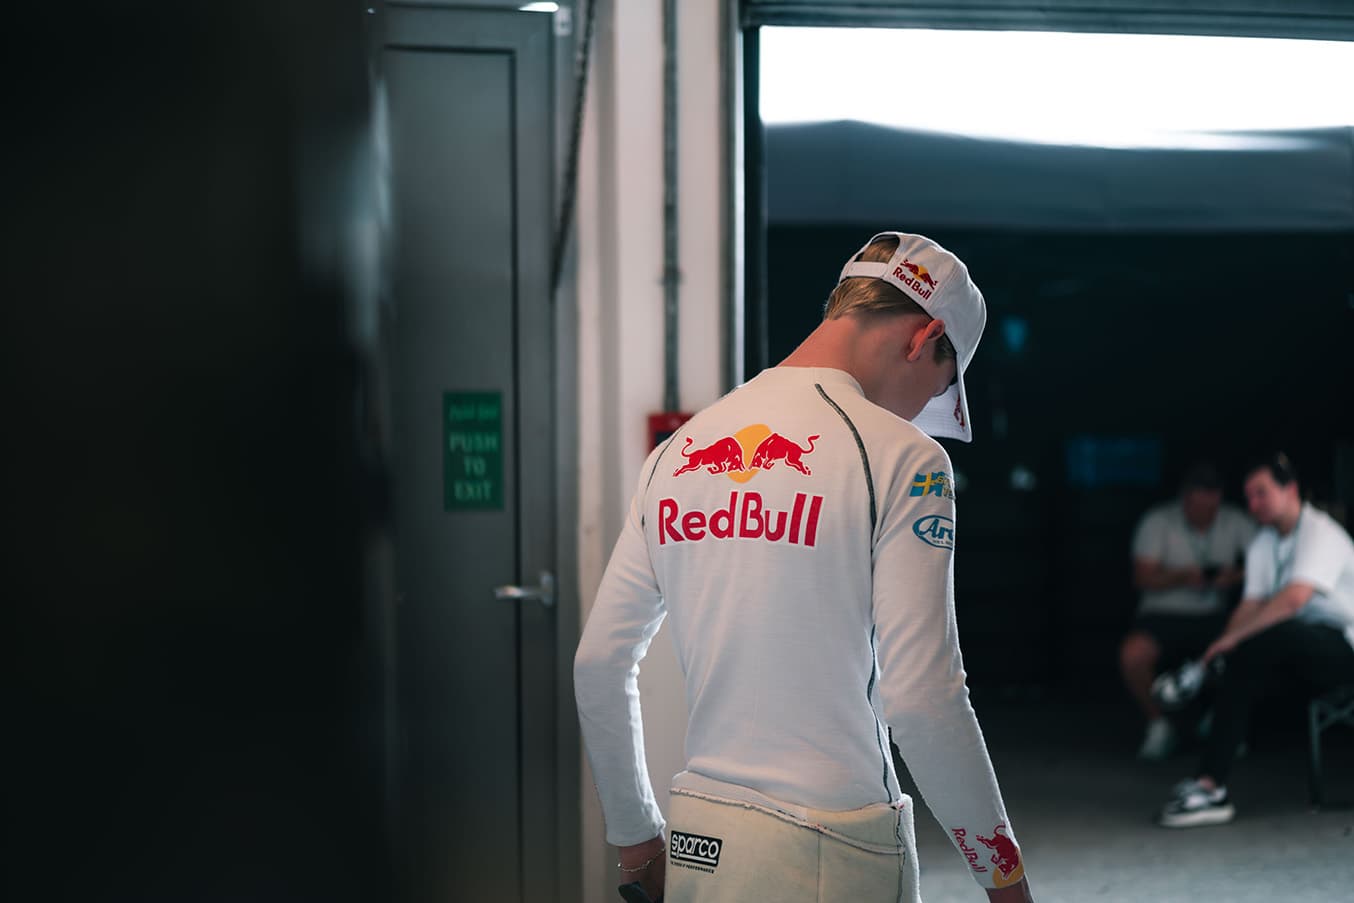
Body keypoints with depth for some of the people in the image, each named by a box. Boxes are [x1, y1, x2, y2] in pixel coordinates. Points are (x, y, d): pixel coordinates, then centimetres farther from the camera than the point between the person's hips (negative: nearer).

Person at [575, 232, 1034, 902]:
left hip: (696, 843, 6)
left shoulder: (677, 452, 10)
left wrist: (638, 842, 22)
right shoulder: (898, 455, -9)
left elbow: (597, 665, 12)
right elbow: (921, 699, -15)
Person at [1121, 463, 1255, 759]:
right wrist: (1181, 577, -26)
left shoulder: (1235, 522, 3)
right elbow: (1143, 577, -9)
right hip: (1163, 614, -2)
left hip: (1212, 616, 2)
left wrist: (1237, 577, -23)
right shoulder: (1158, 522, -3)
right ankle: (1159, 725, -5)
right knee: (1133, 655, -34)